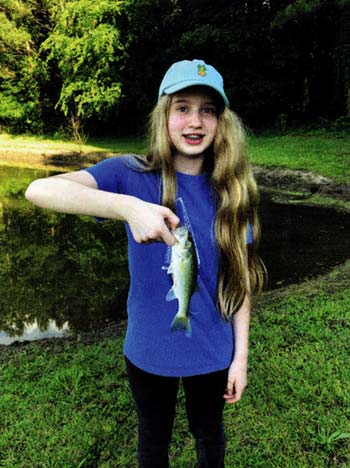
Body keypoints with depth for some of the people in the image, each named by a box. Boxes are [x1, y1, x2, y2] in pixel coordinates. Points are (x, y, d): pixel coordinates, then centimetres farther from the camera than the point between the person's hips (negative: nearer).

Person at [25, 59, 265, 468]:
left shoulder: (231, 191, -8)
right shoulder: (132, 175, -16)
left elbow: (240, 278, -3)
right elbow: (39, 190, -31)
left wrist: (241, 355, -2)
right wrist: (128, 206, -46)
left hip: (212, 351, 2)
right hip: (149, 350, -1)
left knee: (209, 435, 27)